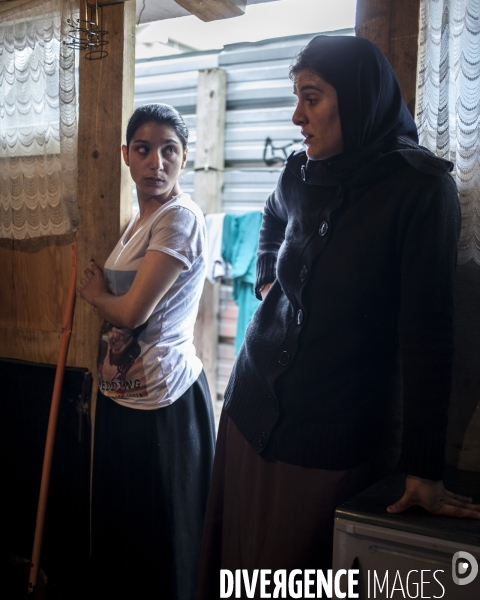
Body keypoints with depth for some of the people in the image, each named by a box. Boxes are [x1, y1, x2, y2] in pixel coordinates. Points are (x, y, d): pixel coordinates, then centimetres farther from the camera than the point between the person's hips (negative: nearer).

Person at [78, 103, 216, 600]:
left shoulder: (180, 217, -17)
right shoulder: (140, 220, 11)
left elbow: (132, 311, -20)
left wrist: (96, 293, -3)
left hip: (161, 399, -9)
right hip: (123, 393, 9)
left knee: (157, 532, 9)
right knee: (116, 523, 23)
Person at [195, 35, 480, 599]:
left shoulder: (422, 189, -15)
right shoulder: (300, 173, 2)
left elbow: (426, 336, -17)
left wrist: (424, 469, -16)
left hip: (330, 437, -5)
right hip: (251, 405, 5)